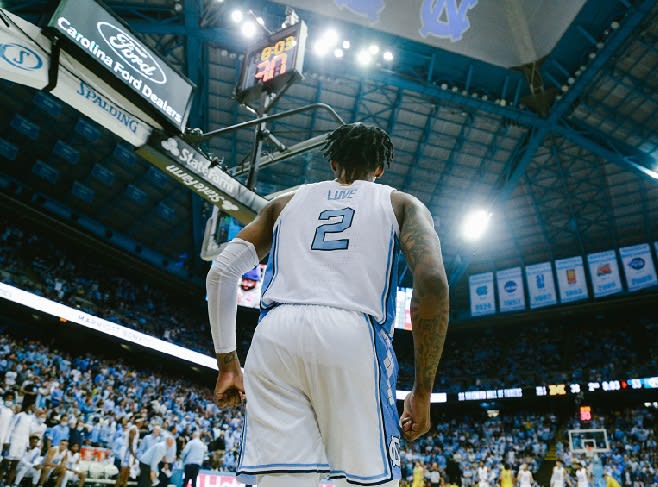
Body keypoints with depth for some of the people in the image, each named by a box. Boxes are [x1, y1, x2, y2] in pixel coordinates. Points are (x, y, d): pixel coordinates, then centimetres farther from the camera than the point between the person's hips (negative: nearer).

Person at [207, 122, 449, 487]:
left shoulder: (286, 202, 28)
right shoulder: (402, 204, 20)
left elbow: (221, 272, 18)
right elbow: (432, 281, 1)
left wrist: (227, 363, 22)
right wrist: (422, 391, 4)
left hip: (276, 334, 3)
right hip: (352, 334, -2)